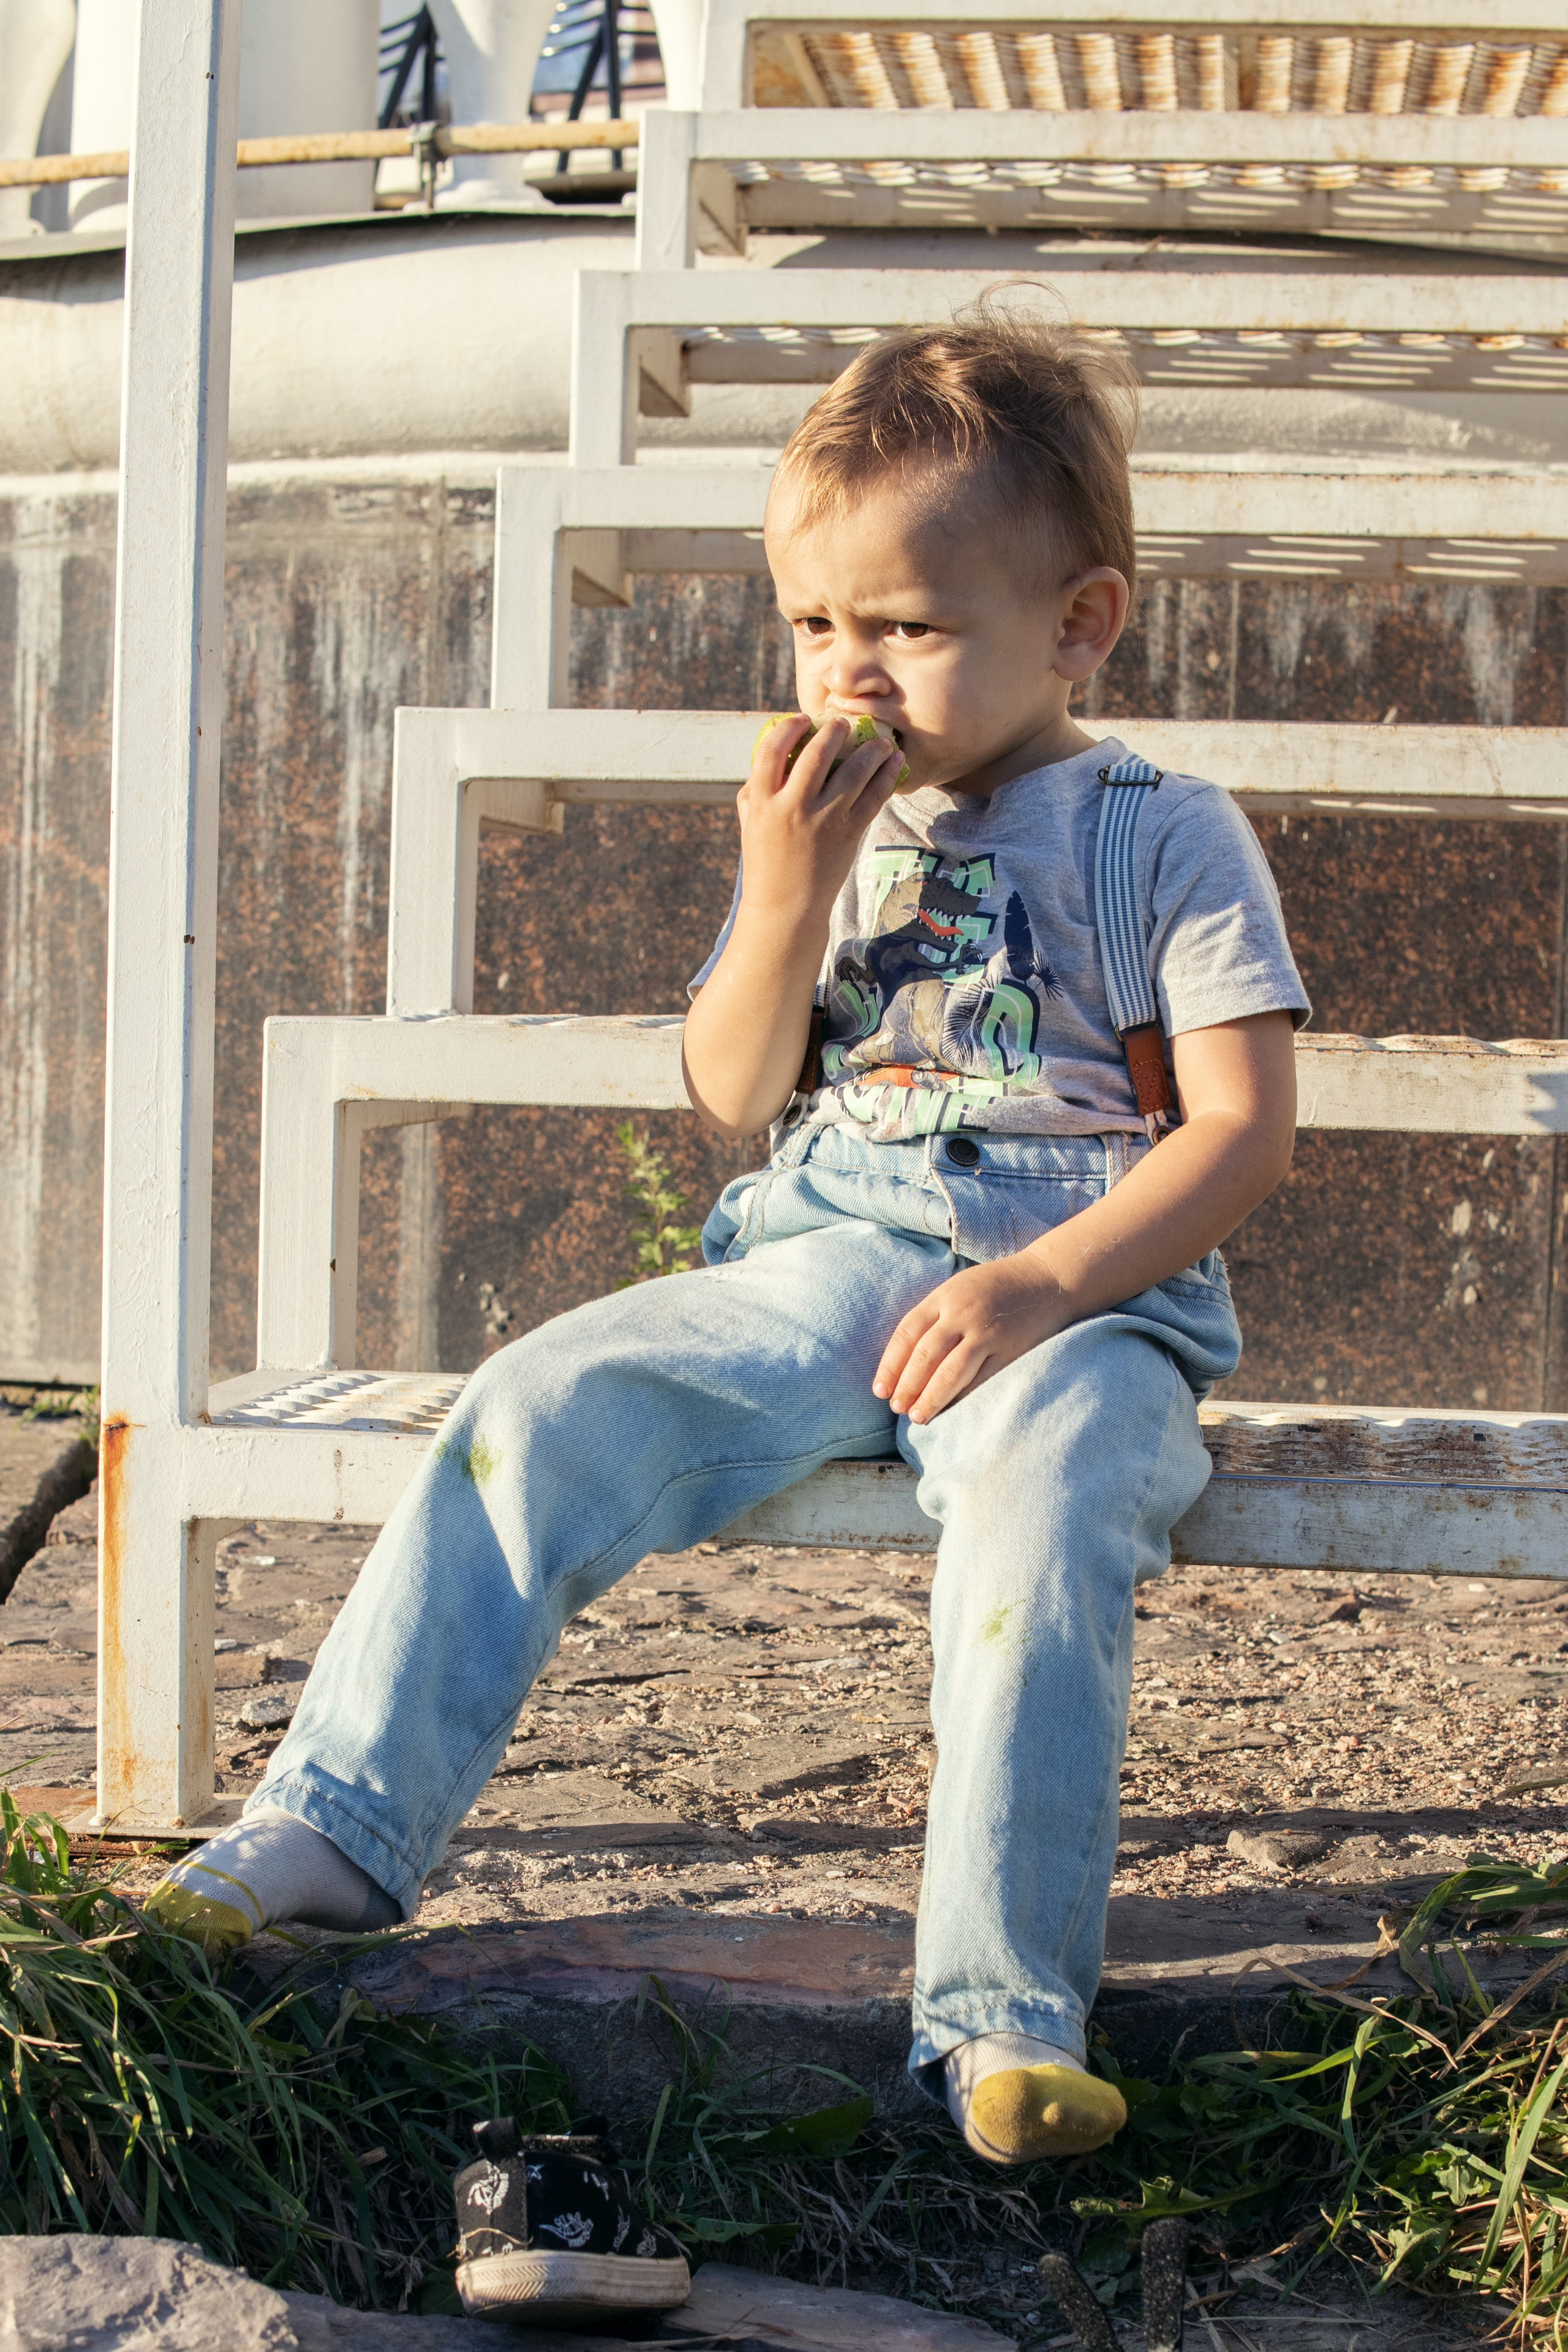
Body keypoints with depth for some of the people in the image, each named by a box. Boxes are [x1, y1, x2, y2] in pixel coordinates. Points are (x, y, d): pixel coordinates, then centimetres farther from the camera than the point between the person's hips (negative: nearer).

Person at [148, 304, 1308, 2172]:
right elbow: (736, 1100, 11)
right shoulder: (823, 823, 14)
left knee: (1041, 1511, -36)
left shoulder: (1167, 838, 1)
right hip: (823, 1266, 4)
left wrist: (1041, 1286, -19)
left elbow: (1244, 1128, -6)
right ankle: (337, 1825, -9)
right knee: (538, 1408, -17)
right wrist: (787, 897, -7)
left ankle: (1001, 2011, -35)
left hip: (1087, 1289, -4)